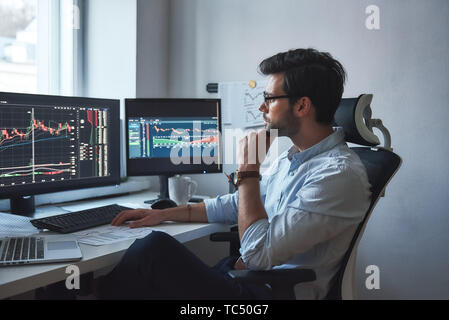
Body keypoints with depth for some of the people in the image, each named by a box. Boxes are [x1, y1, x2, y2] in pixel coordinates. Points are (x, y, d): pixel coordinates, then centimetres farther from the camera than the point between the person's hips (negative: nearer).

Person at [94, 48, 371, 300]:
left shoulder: (339, 174, -20)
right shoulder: (292, 158, 12)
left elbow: (259, 254, -24)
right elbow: (237, 205, 23)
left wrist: (248, 170, -14)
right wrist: (164, 214, 19)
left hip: (272, 291, -9)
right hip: (244, 273, 9)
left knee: (156, 248, -19)